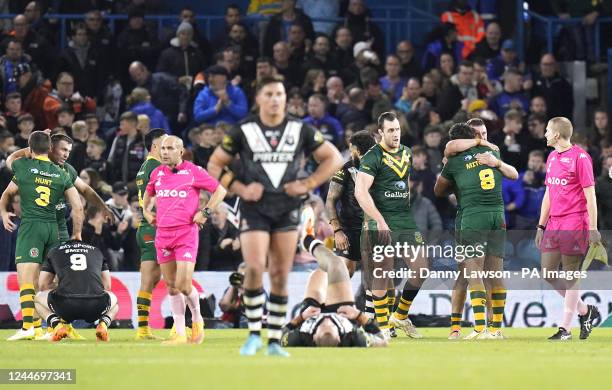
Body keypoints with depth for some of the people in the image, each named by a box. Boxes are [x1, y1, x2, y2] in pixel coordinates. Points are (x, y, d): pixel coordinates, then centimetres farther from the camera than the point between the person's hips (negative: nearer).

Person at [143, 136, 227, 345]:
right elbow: (149, 192, 33)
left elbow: (219, 190, 3)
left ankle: (197, 319, 15)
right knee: (171, 286, 4)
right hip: (162, 232, 5)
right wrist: (146, 210, 17)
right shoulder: (157, 173, 11)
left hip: (186, 232, -5)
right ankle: (180, 334, 8)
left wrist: (206, 212, -4)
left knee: (183, 285, -13)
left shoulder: (193, 171, -3)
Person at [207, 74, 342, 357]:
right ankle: (254, 334, -4)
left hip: (287, 210, 2)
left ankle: (274, 341, 8)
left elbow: (333, 158, 10)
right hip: (254, 209, -2)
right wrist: (240, 189, -6)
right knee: (254, 268, -17)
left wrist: (308, 184, -2)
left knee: (280, 276, 1)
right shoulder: (243, 130, 0)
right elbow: (215, 165, 7)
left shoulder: (300, 130, 3)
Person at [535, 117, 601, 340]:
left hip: (574, 225, -8)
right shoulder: (552, 157, 16)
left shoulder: (580, 157, -9)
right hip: (554, 225, 8)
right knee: (548, 273, 5)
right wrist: (541, 225, 19)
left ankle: (565, 329, -1)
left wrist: (593, 229, -14)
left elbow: (590, 196, -10)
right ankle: (585, 311, 19)